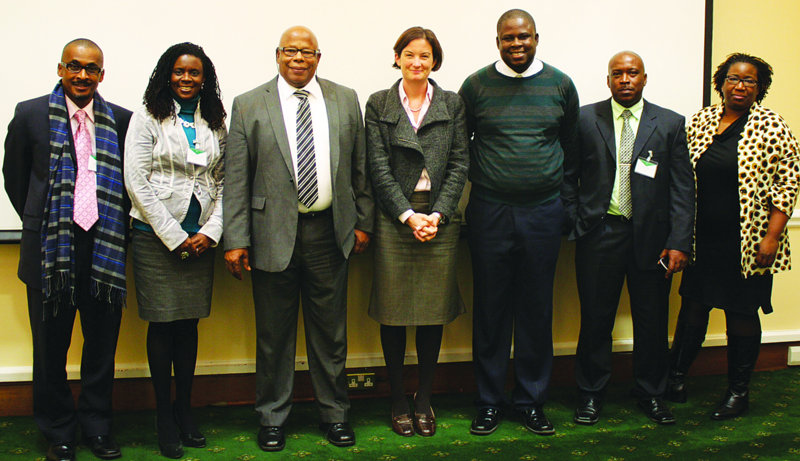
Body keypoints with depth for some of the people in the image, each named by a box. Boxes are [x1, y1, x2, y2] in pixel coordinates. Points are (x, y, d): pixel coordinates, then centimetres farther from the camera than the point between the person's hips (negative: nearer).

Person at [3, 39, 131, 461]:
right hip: (50, 250, -1)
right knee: (51, 349, 10)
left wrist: (110, 227, 7)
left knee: (102, 347, 11)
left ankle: (97, 427, 29)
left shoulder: (120, 120, 4)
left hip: (104, 249, 1)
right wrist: (40, 224, 9)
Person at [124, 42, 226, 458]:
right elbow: (136, 181, -7)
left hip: (200, 240, 3)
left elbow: (223, 182, 10)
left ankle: (185, 409, 20)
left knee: (189, 323, 8)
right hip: (155, 236, -3)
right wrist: (173, 236, -9)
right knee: (162, 325, 1)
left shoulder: (215, 124, 11)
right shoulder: (148, 119, -1)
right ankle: (164, 416, 12)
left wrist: (210, 231, -4)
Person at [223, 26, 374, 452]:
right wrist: (235, 239, -7)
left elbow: (360, 167, 10)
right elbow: (235, 179, -2)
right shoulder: (248, 106, 2)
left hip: (330, 232, 2)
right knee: (274, 333, 8)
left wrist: (363, 221, 6)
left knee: (330, 331, 11)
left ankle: (334, 413, 27)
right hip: (273, 234, -1)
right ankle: (272, 417, 25)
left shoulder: (345, 100, 8)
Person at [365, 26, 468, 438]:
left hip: (440, 215, 1)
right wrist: (409, 216, -10)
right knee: (393, 311, 3)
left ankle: (424, 399, 19)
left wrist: (437, 214, -8)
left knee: (433, 310, 5)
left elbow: (459, 162, 3)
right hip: (393, 216, -1)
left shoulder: (452, 104, 8)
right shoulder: (379, 104, 5)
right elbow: (379, 167, -1)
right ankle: (398, 401, 16)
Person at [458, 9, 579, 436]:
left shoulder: (560, 84, 5)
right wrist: (483, 176, 6)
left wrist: (551, 180, 11)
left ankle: (532, 400, 21)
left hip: (543, 211, 1)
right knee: (489, 308, 4)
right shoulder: (476, 85, 1)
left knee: (537, 309, 7)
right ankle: (489, 401, 18)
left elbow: (569, 142, 16)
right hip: (489, 212, -1)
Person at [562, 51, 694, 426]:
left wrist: (679, 243, -6)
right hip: (598, 235, -1)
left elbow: (683, 188, 1)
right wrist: (576, 222, -3)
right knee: (595, 318, 6)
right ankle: (591, 394, 23)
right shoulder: (585, 119, 5)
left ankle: (651, 395, 27)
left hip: (651, 237, 1)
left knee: (652, 322, 9)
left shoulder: (670, 124, 5)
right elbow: (568, 176, 7)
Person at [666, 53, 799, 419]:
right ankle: (676, 375, 26)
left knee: (741, 313, 6)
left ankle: (739, 391, 21)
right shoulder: (700, 121, 6)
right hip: (702, 238, 3)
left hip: (747, 244, -3)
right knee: (693, 305, 11)